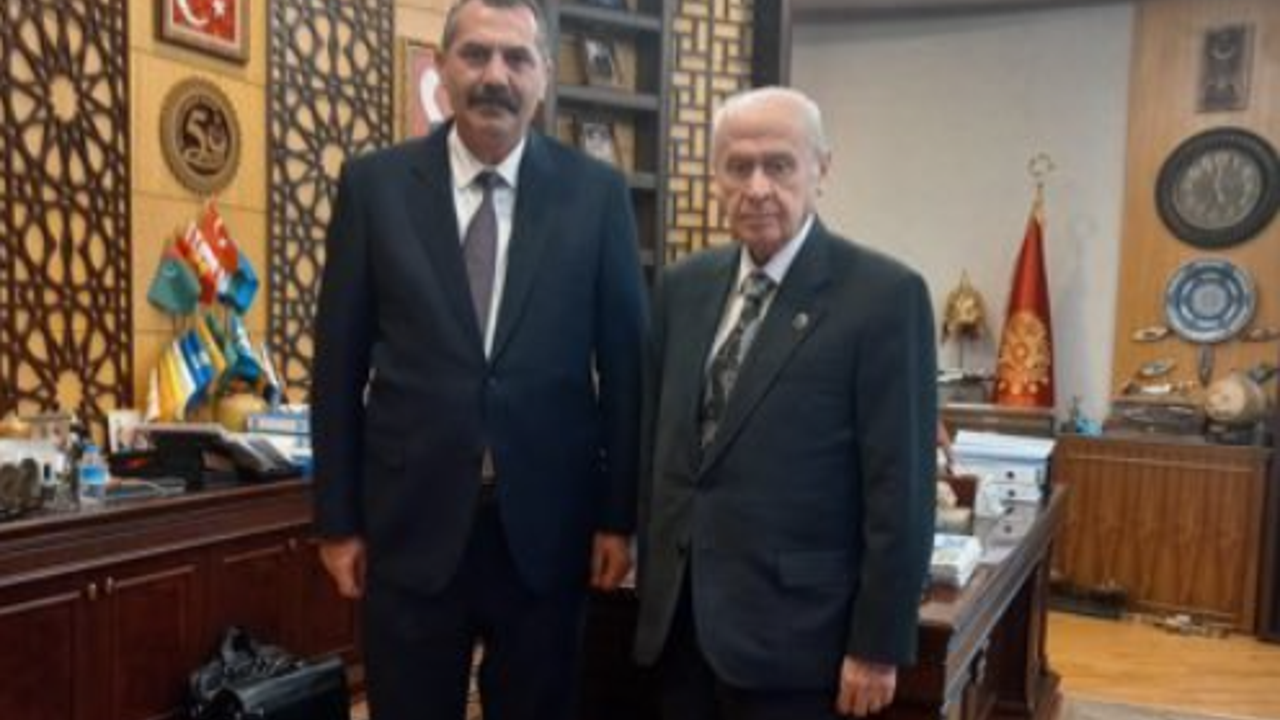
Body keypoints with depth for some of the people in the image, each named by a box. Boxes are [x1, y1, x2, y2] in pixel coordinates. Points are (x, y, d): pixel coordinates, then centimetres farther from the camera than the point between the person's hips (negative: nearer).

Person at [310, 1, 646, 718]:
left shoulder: (597, 191, -2)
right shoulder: (375, 184, -1)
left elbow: (626, 363, 0)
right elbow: (340, 365, 2)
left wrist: (619, 516, 0)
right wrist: (338, 519, 2)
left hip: (547, 526, 0)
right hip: (411, 523, 0)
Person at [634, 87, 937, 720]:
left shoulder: (884, 294, -11)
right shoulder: (683, 286, 6)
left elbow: (900, 489, -12)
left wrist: (878, 645, -11)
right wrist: (652, 581, 13)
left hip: (789, 626, -5)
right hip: (677, 618, 5)